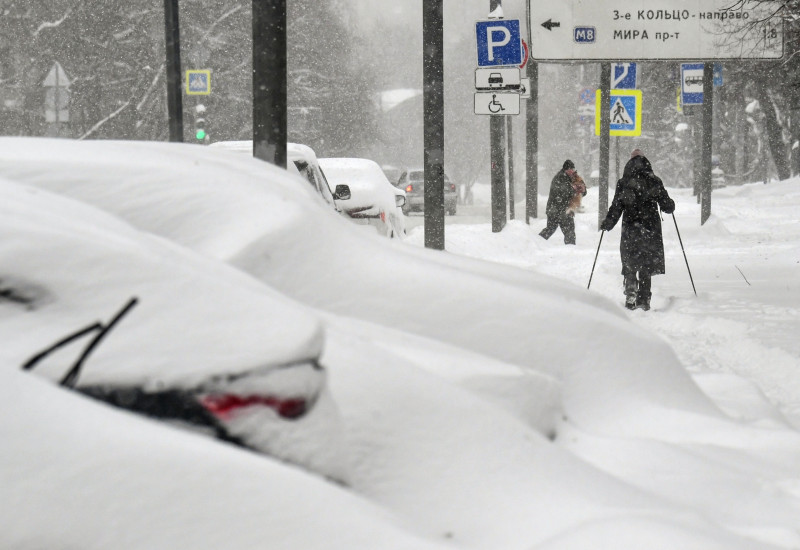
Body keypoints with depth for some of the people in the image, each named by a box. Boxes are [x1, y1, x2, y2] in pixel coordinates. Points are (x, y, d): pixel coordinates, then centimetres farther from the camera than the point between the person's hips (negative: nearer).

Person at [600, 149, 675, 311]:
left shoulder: (623, 184, -3)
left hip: (630, 229, -1)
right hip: (651, 229, 1)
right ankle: (644, 299, 9)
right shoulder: (655, 182, -1)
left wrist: (606, 224, 10)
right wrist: (671, 205, 25)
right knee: (646, 267, 11)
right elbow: (667, 206, 1)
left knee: (629, 264, 10)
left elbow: (616, 208, -4)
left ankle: (631, 291, -13)